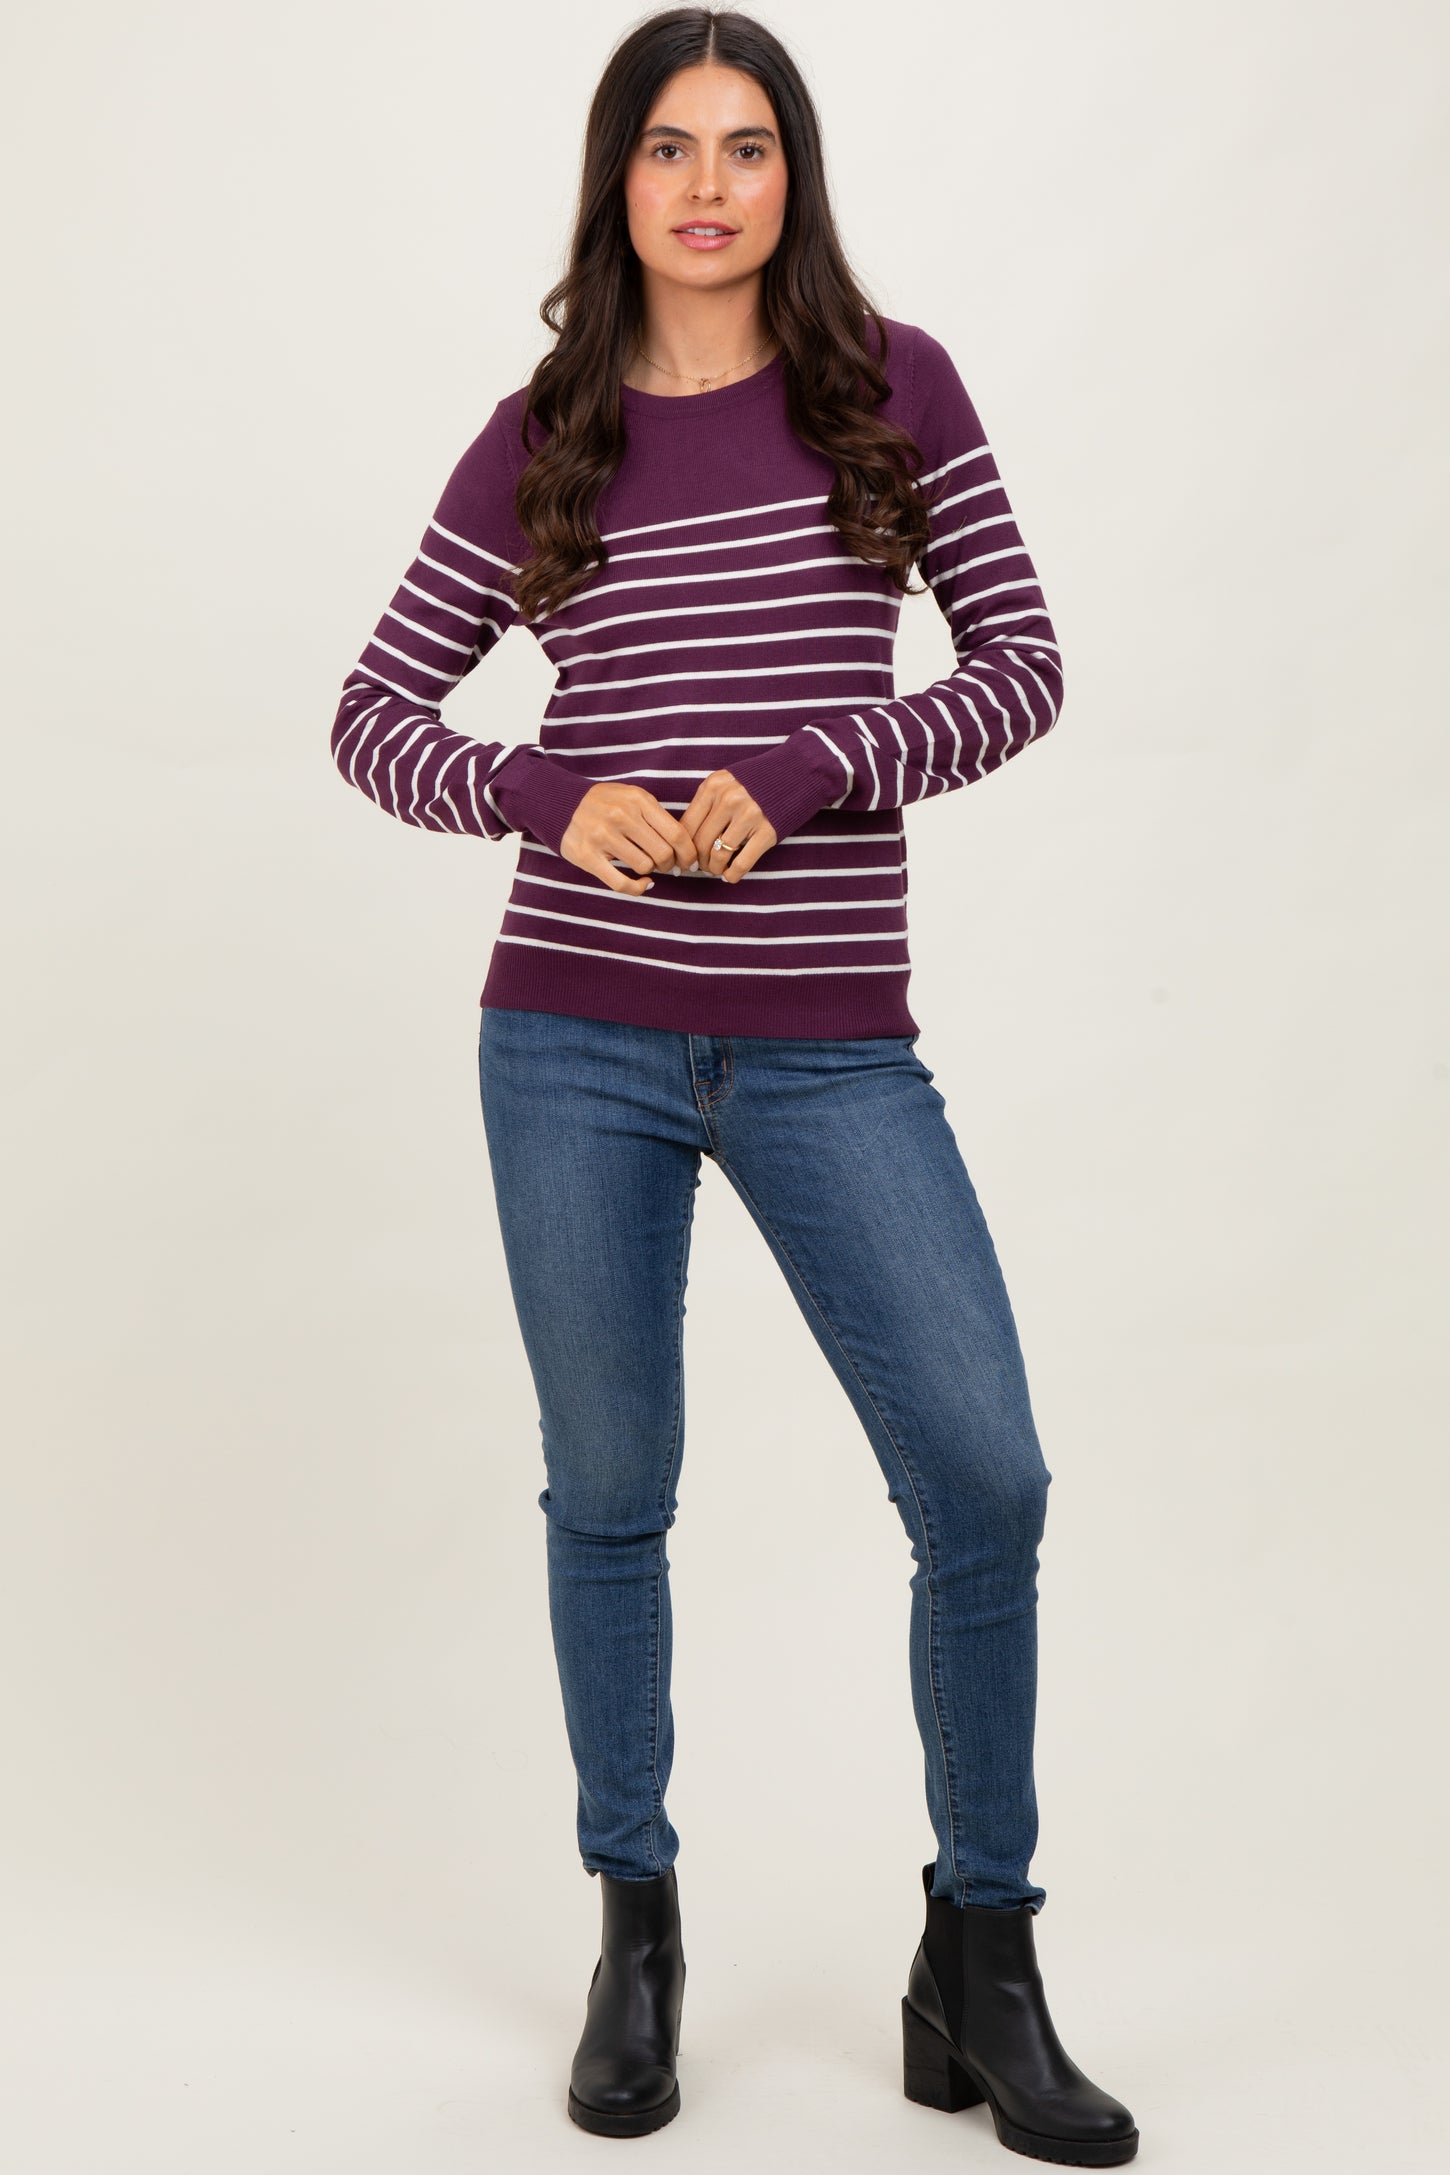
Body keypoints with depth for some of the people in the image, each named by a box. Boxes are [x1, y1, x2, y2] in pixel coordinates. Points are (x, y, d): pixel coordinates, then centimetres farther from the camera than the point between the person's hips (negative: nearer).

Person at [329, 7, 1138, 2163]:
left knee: (987, 1486, -5)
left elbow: (1022, 665, 0)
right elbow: (375, 710, 8)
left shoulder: (891, 383, 4)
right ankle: (636, 1933, 28)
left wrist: (796, 774, -15)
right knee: (609, 1496, 9)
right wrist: (550, 796, -12)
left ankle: (980, 1975, 13)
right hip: (580, 1036, 1)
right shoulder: (542, 438, 6)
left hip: (828, 1052, 0)